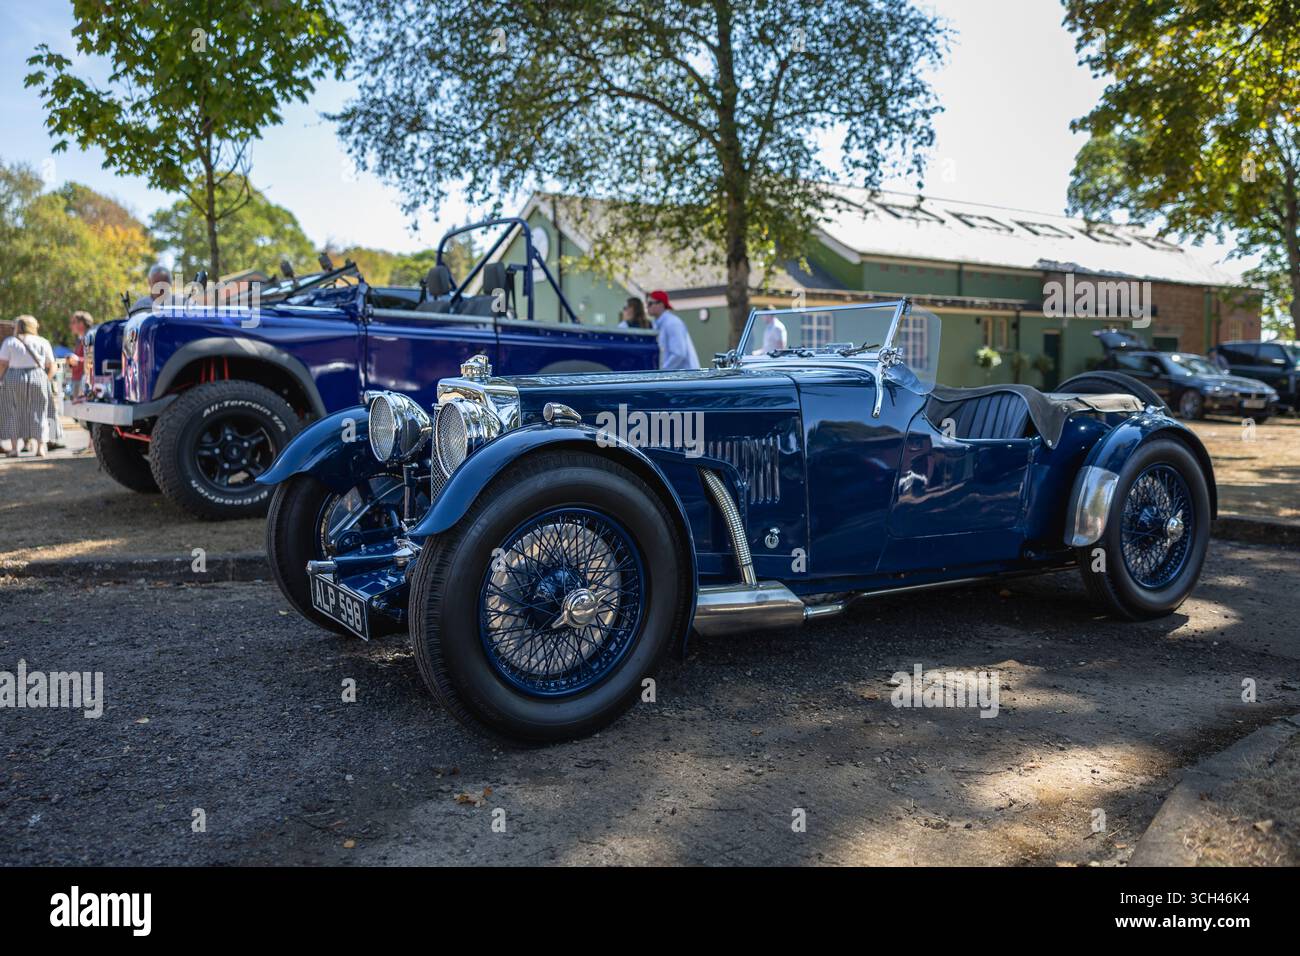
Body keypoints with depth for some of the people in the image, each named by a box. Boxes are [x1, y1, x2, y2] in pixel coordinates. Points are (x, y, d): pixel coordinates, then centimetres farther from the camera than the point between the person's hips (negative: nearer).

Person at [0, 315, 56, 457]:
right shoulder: (43, 343, 7)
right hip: (38, 379, 1)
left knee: (13, 413, 8)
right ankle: (40, 448, 4)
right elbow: (52, 367, 6)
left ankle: (14, 448, 4)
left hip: (14, 380, -1)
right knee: (38, 413, 7)